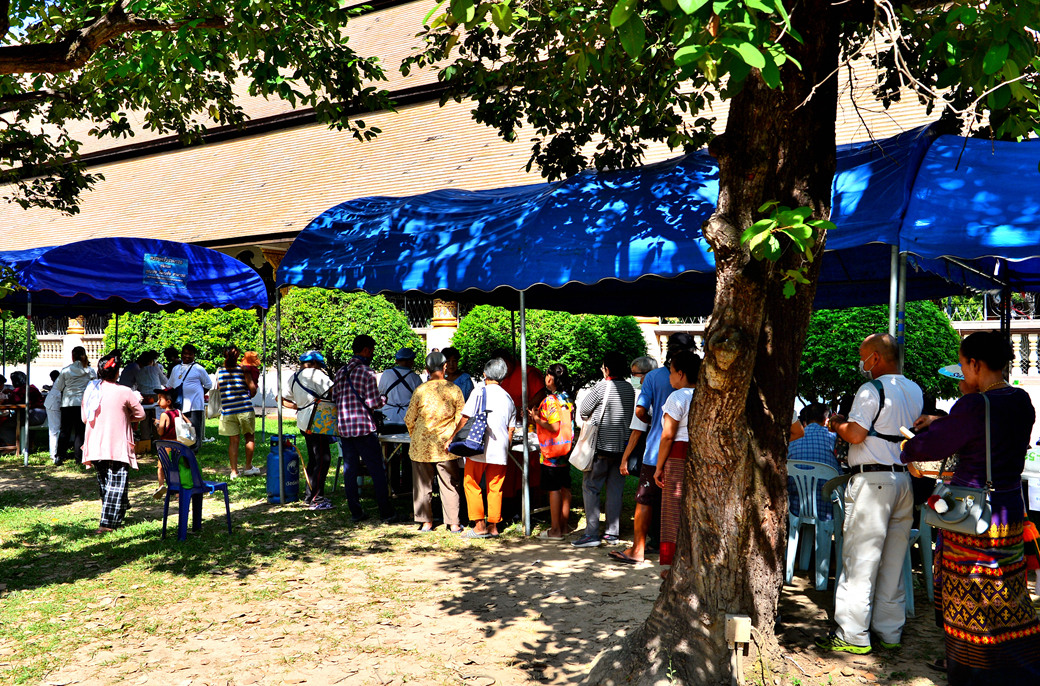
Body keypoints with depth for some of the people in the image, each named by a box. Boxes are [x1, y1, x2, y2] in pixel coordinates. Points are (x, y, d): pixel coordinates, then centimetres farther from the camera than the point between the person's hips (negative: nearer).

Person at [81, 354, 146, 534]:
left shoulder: (90, 391, 2)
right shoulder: (124, 392, -11)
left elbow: (84, 418, 12)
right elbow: (140, 414, -2)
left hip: (96, 446, 5)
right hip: (117, 446, -5)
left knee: (104, 483, 19)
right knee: (117, 484, -1)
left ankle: (112, 518, 33)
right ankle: (108, 523, -8)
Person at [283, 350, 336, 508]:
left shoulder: (293, 378, 15)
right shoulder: (316, 374, -10)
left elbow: (282, 399, 18)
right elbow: (334, 391, -17)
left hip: (303, 422, 9)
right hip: (316, 422, -9)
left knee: (313, 459, 18)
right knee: (323, 459, -5)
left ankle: (309, 497, 24)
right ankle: (316, 500, -4)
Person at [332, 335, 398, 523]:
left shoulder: (341, 372, 9)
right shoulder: (367, 373, -11)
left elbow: (335, 397, 17)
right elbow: (374, 403, -14)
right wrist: (383, 399, 6)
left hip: (344, 427, 6)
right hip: (364, 427, -6)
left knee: (349, 470, 10)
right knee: (377, 471, 1)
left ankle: (356, 512, 13)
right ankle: (386, 513, 3)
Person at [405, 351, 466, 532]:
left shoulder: (420, 391, -8)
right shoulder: (455, 390, -6)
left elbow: (409, 419, 0)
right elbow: (461, 419, 0)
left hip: (421, 447, 0)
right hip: (446, 447, 0)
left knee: (423, 485, 11)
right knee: (450, 485, 10)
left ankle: (426, 522, 16)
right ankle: (453, 523, 12)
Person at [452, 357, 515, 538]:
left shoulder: (479, 393, -4)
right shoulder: (508, 398, 10)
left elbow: (464, 420, -8)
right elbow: (510, 430, 11)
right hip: (500, 449, 4)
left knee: (472, 484, 6)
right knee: (495, 488, 10)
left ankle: (480, 525, 3)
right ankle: (493, 526, 12)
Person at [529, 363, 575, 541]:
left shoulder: (550, 400, -16)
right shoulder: (567, 399, 9)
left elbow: (554, 427, -23)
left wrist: (536, 419, -10)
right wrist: (538, 419, 18)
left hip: (552, 452, -8)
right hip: (566, 450, 8)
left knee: (554, 489, -4)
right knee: (565, 488, 11)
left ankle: (555, 530, -1)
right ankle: (564, 526, 18)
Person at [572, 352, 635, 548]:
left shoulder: (602, 387, -12)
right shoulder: (630, 388, 6)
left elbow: (582, 409, -5)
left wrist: (589, 419, 16)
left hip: (602, 445, -6)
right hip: (622, 445, 6)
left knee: (590, 487, 0)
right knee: (615, 489, 10)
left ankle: (592, 534, -4)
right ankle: (612, 533, 13)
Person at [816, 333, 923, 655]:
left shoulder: (872, 389, -11)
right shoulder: (917, 392, 12)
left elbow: (855, 434, -16)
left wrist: (837, 423, 6)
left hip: (872, 480, -8)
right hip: (905, 480, 8)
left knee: (860, 560, -2)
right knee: (893, 562, 12)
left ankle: (852, 635, 2)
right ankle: (889, 632, 18)